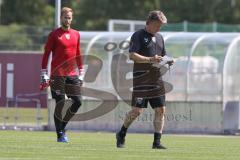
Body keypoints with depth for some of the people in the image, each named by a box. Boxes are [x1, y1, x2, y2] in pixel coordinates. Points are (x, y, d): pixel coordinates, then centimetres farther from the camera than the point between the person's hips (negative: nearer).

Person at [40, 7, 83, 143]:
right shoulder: (55, 34, -2)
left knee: (77, 102, 0)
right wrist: (44, 75, -8)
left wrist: (81, 74, 15)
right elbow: (46, 54, -2)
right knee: (60, 103, -6)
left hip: (72, 75, 5)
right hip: (58, 75, -5)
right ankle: (60, 134, 2)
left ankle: (62, 126, 19)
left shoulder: (76, 34, 13)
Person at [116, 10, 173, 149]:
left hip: (156, 79, 7)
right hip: (141, 79, -7)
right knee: (137, 110, -9)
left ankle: (157, 141, 4)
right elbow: (132, 55, -15)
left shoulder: (159, 37, 19)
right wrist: (150, 59, -25)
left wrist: (167, 61, 5)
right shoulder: (138, 36, -4)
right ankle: (122, 134, 13)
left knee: (160, 110, -1)